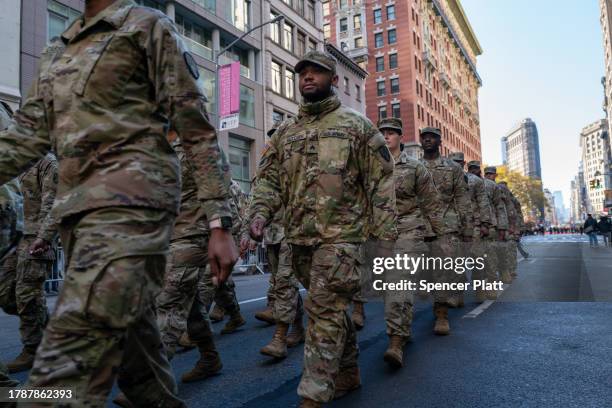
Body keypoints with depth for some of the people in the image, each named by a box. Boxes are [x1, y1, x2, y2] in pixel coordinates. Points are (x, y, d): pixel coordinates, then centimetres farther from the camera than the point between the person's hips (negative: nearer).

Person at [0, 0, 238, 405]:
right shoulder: (57, 50, 25)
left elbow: (197, 131, -3)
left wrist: (220, 223, -10)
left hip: (129, 204, -8)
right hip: (76, 209, 8)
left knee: (64, 375, -14)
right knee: (133, 339, 15)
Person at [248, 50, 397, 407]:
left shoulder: (356, 125, 2)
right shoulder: (286, 131, 15)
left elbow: (381, 180, -2)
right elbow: (269, 176, 11)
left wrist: (385, 231, -8)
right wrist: (261, 211, -8)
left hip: (340, 234, -5)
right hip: (300, 236, 6)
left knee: (325, 312, -9)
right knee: (332, 309, 16)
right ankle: (348, 375, 32)